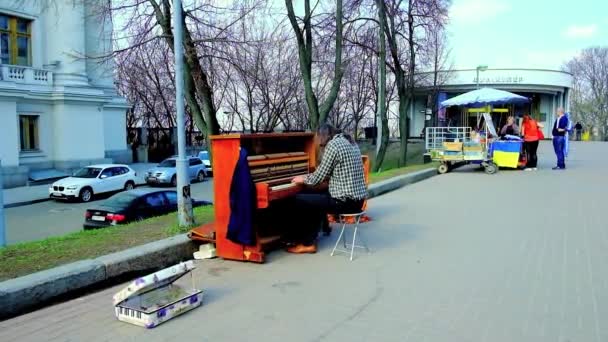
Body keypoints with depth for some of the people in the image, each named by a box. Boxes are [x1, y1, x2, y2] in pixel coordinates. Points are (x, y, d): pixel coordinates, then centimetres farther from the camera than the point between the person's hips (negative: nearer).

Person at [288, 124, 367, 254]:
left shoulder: (332, 145, -11)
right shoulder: (350, 144, 16)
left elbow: (318, 178, -11)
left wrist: (303, 179, 9)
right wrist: (307, 177, 31)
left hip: (345, 201, -9)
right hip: (357, 199, 9)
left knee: (299, 200, 1)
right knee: (316, 199, 26)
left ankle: (306, 243, 14)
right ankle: (310, 239, 24)